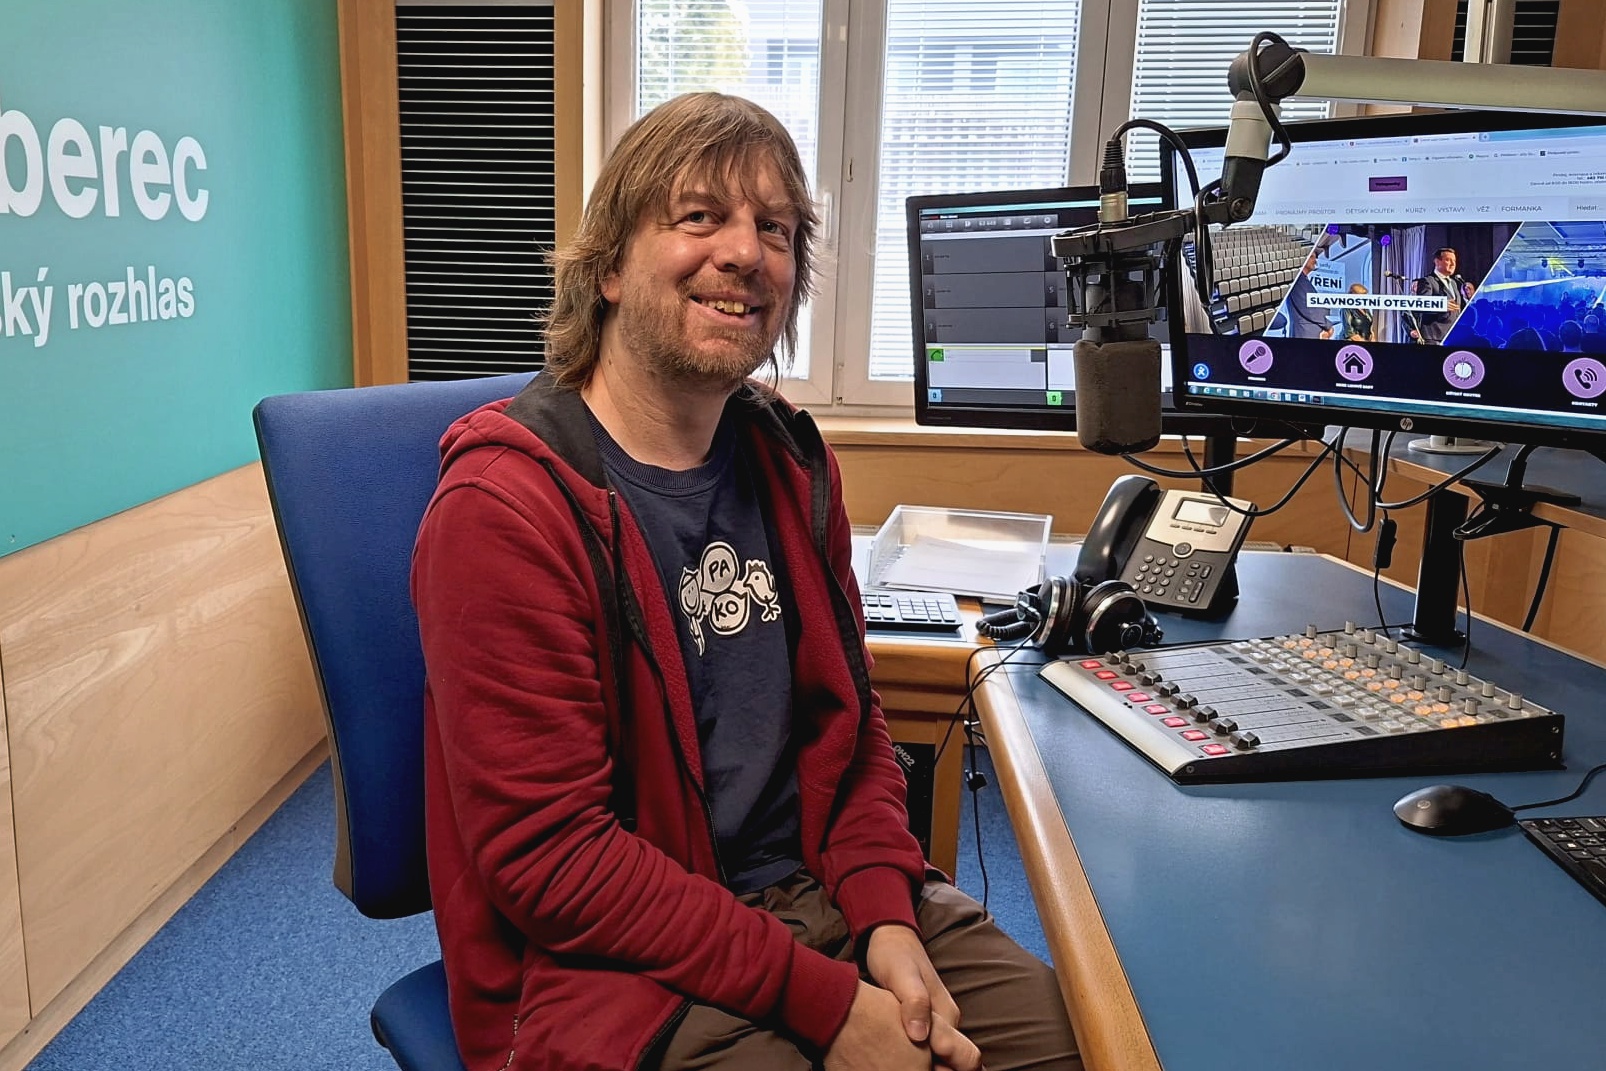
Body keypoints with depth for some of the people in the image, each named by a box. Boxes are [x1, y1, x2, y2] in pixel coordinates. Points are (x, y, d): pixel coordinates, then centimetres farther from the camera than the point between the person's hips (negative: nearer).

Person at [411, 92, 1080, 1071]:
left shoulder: (789, 463, 5)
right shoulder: (502, 510, -17)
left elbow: (850, 717, 10)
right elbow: (551, 856, -18)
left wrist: (886, 916, -6)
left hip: (814, 895, 6)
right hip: (611, 959, -5)